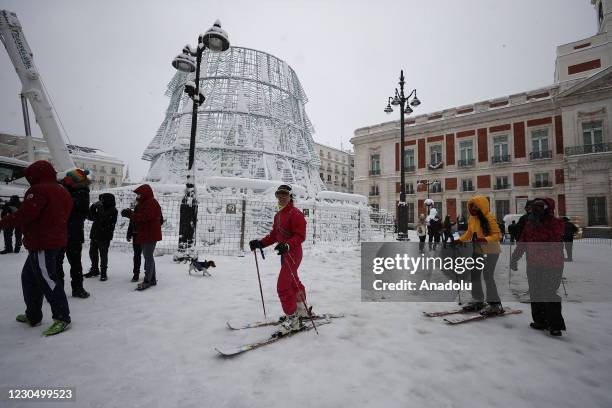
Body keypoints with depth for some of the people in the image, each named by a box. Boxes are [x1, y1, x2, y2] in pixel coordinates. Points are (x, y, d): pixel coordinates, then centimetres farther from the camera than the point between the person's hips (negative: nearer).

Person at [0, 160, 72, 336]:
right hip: (55, 240, 10)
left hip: (41, 244, -10)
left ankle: (62, 317, -5)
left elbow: (24, 214, -22)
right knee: (29, 276, 21)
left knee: (47, 279, -8)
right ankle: (33, 315, 29)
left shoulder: (38, 190, -14)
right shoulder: (61, 191, 15)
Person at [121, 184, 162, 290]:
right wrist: (130, 213, -1)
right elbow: (138, 217, 15)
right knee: (148, 257, 15)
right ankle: (152, 279, 24)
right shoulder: (144, 203, 19)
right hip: (144, 235, 11)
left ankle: (147, 281, -1)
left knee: (148, 257, -7)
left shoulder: (152, 203, -14)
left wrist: (130, 214, -19)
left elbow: (144, 217, -24)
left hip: (150, 235, -11)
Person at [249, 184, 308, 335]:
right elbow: (274, 235, 16)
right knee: (294, 283, 21)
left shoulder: (295, 214, -15)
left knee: (283, 286, -9)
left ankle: (292, 319, 5)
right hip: (285, 254, 9)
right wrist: (260, 243, 4)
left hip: (293, 253, -9)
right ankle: (302, 311, 39)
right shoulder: (278, 215, 13)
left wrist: (287, 245, -36)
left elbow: (300, 236, -22)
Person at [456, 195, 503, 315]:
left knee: (488, 276, -7)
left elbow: (496, 235, -19)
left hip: (490, 251, -8)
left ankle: (494, 304, 7)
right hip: (477, 250, 8)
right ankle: (477, 300, 28)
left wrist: (484, 239, -33)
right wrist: (459, 240, 3)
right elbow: (469, 233, 14)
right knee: (474, 274, 13)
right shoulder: (472, 218, 4)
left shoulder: (489, 218, -17)